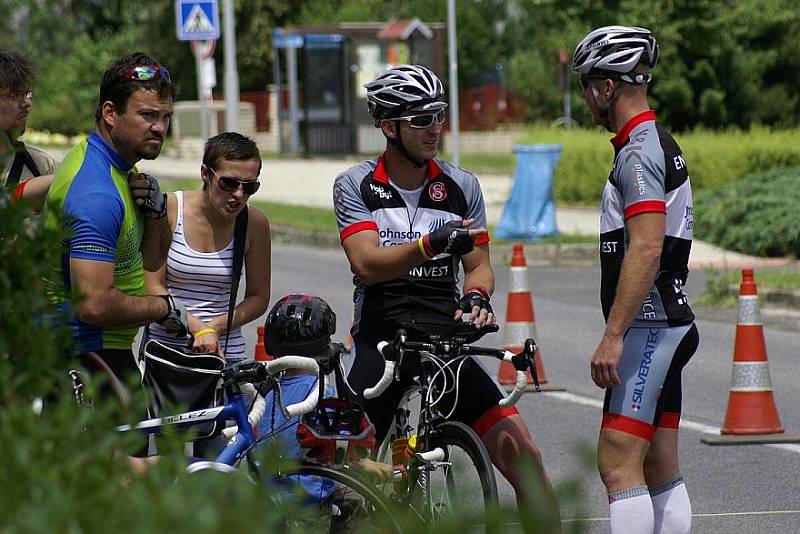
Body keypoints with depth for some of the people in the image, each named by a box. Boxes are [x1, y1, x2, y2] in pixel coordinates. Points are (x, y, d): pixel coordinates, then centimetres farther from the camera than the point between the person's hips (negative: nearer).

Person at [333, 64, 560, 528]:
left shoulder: (462, 186, 7)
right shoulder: (356, 186, 0)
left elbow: (479, 264, 9)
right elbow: (367, 263, -13)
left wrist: (477, 296, -15)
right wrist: (432, 244, -30)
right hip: (380, 341, -2)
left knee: (522, 454, -11)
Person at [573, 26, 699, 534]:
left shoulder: (639, 154, -15)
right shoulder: (661, 145, 18)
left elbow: (646, 249, -24)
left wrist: (613, 336, -25)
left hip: (647, 328, -11)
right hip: (667, 325, 11)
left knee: (618, 462, -13)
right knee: (661, 468, 10)